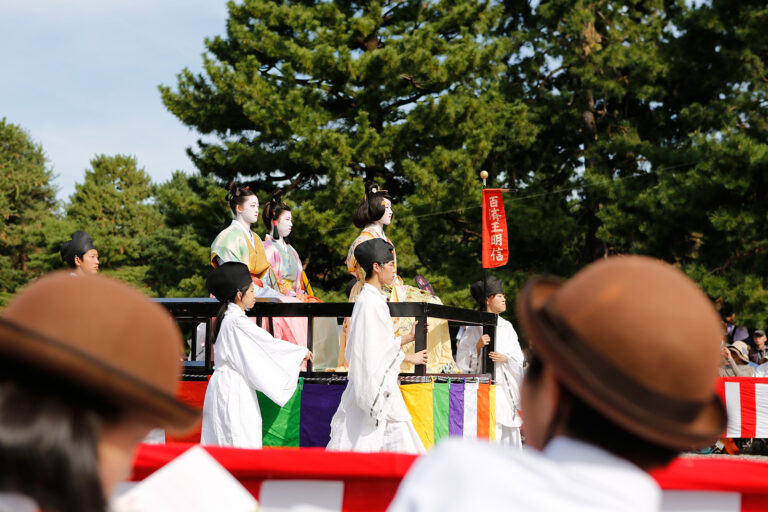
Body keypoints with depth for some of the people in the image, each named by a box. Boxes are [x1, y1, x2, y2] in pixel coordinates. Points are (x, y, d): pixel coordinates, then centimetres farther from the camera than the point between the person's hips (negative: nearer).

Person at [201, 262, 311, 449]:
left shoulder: (228, 318, 13)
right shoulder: (237, 321, -16)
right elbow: (269, 343, -12)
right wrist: (301, 352, 0)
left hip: (225, 384, 10)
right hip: (233, 389, -10)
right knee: (241, 440, -9)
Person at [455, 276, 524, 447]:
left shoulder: (506, 327, 15)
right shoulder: (474, 327, 2)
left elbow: (519, 357, 11)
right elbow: (462, 359, -2)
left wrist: (505, 358, -9)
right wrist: (478, 347, -17)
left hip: (505, 386, 4)